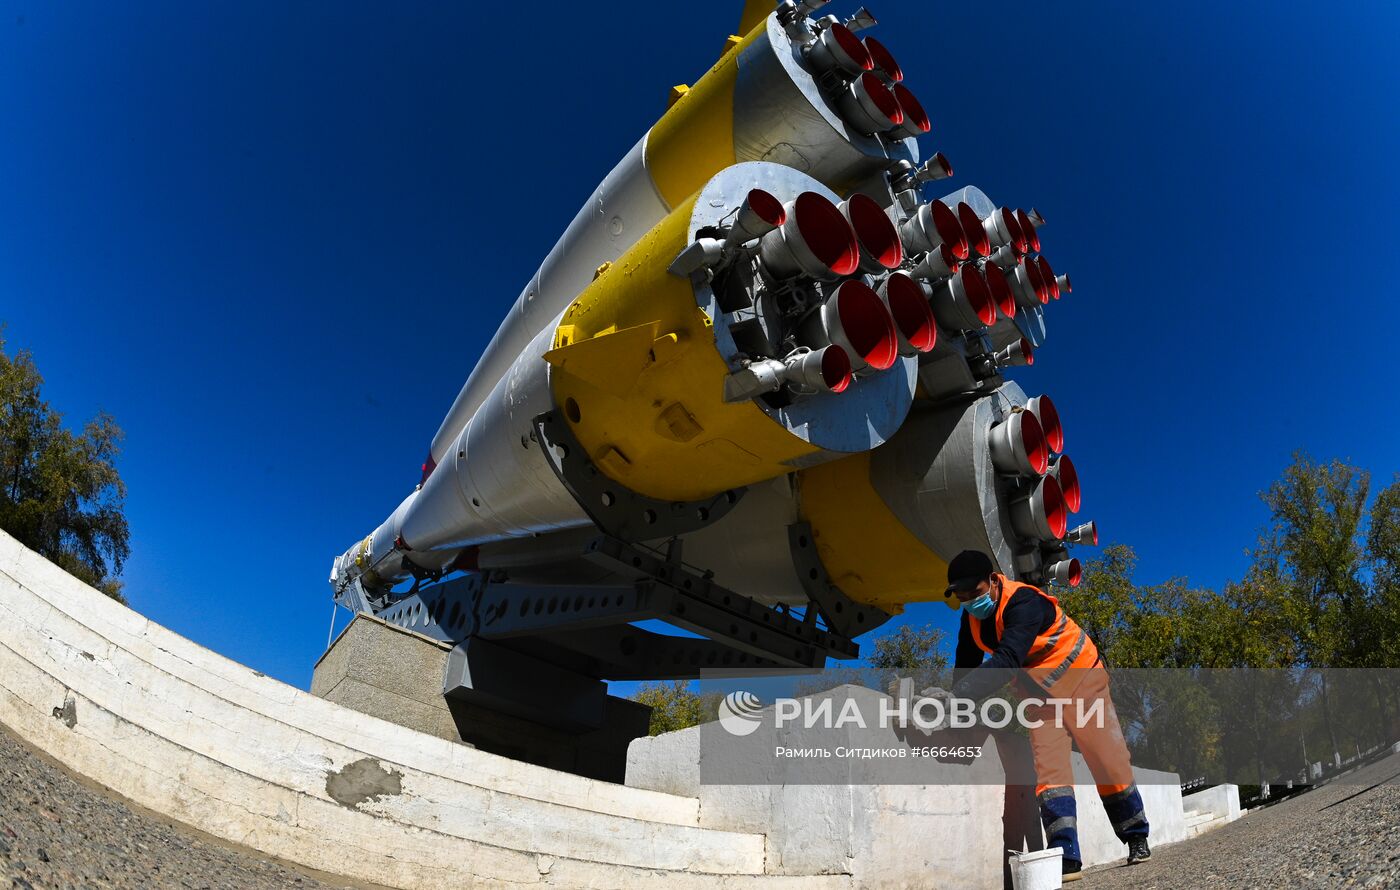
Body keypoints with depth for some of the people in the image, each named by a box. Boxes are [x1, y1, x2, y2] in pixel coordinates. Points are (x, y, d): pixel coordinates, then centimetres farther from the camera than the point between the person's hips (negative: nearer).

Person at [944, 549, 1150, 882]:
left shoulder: (1023, 602, -35)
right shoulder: (972, 616, -10)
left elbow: (1006, 660, -48)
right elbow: (966, 665, -1)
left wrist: (958, 696, -56)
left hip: (1082, 682, -5)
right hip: (1040, 695, 6)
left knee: (1109, 765, 4)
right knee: (1049, 772, -9)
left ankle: (1136, 838, 26)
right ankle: (1066, 859, -12)